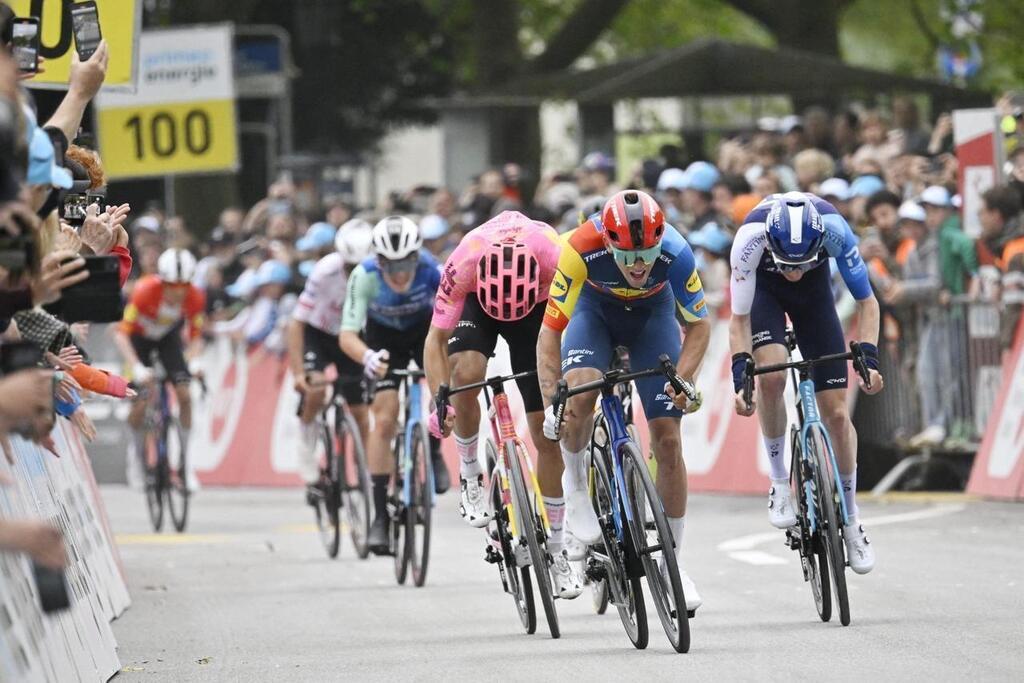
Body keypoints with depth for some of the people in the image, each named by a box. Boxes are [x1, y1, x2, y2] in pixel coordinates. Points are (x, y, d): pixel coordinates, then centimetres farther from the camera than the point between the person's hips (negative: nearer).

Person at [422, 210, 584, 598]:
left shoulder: (556, 260, -40)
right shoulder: (463, 264, -38)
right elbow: (435, 339, -30)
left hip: (537, 308, 0)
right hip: (477, 304, 0)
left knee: (548, 434, -3)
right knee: (466, 373, -33)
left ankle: (557, 548, 10)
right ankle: (469, 475, -9)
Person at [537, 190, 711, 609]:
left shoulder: (674, 252, -34)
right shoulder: (581, 248, -38)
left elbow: (698, 325, -18)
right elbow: (550, 331, -32)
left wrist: (684, 380, -33)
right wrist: (551, 401, -41)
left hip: (652, 315, 1)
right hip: (596, 310, -1)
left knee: (668, 437, -7)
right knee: (578, 397, -31)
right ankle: (575, 484, -2)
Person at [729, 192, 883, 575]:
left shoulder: (833, 229, -37)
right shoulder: (751, 239, -38)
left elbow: (866, 301, -24)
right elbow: (739, 318, -27)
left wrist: (868, 357, -36)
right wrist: (739, 377, -39)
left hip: (815, 292, 1)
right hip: (763, 288, -1)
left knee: (836, 413, -4)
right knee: (771, 375, -30)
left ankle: (850, 520, 11)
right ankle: (779, 482, -9)